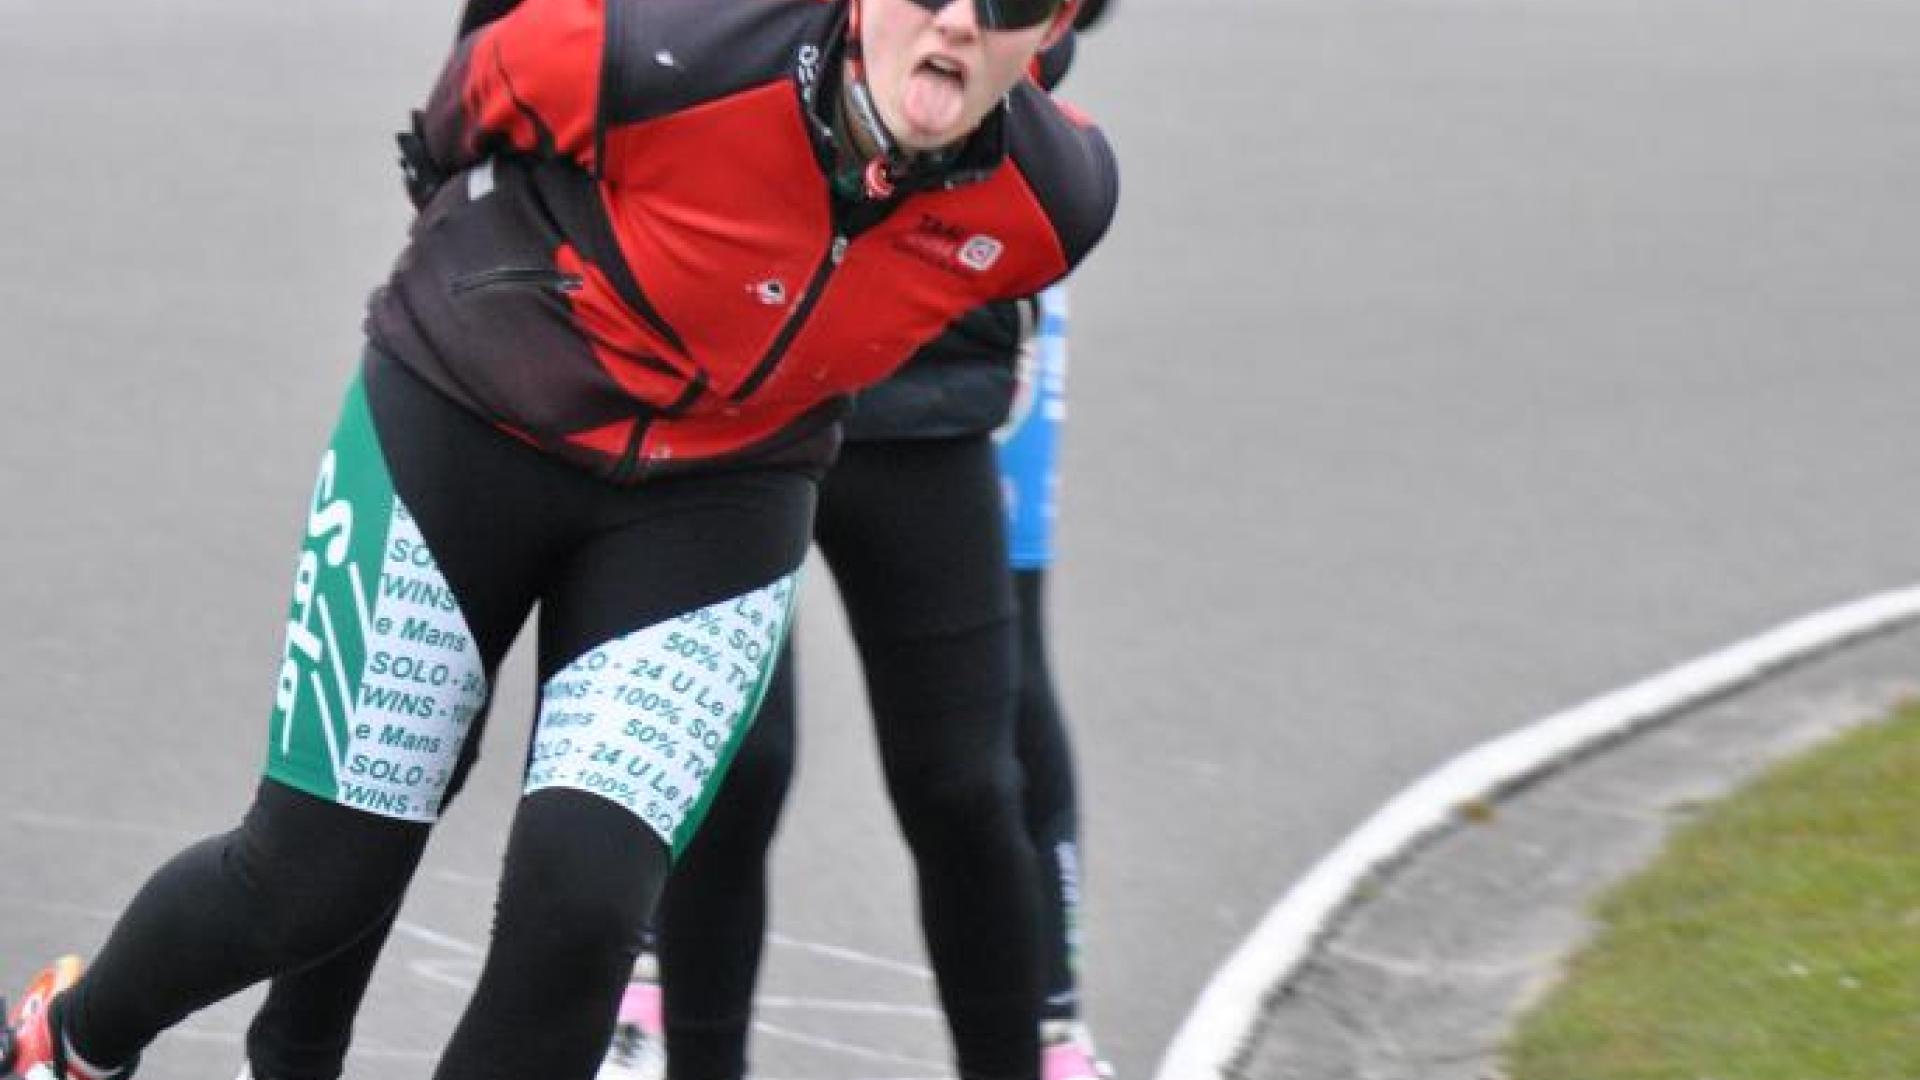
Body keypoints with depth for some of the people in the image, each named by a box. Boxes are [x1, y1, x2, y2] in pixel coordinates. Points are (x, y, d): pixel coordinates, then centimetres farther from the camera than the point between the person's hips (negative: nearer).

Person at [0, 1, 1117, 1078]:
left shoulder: (1052, 200, -20)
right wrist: (469, 238, 13)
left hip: (712, 504, 2)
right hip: (461, 424, -2)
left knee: (583, 904, -14)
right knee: (312, 880, 4)